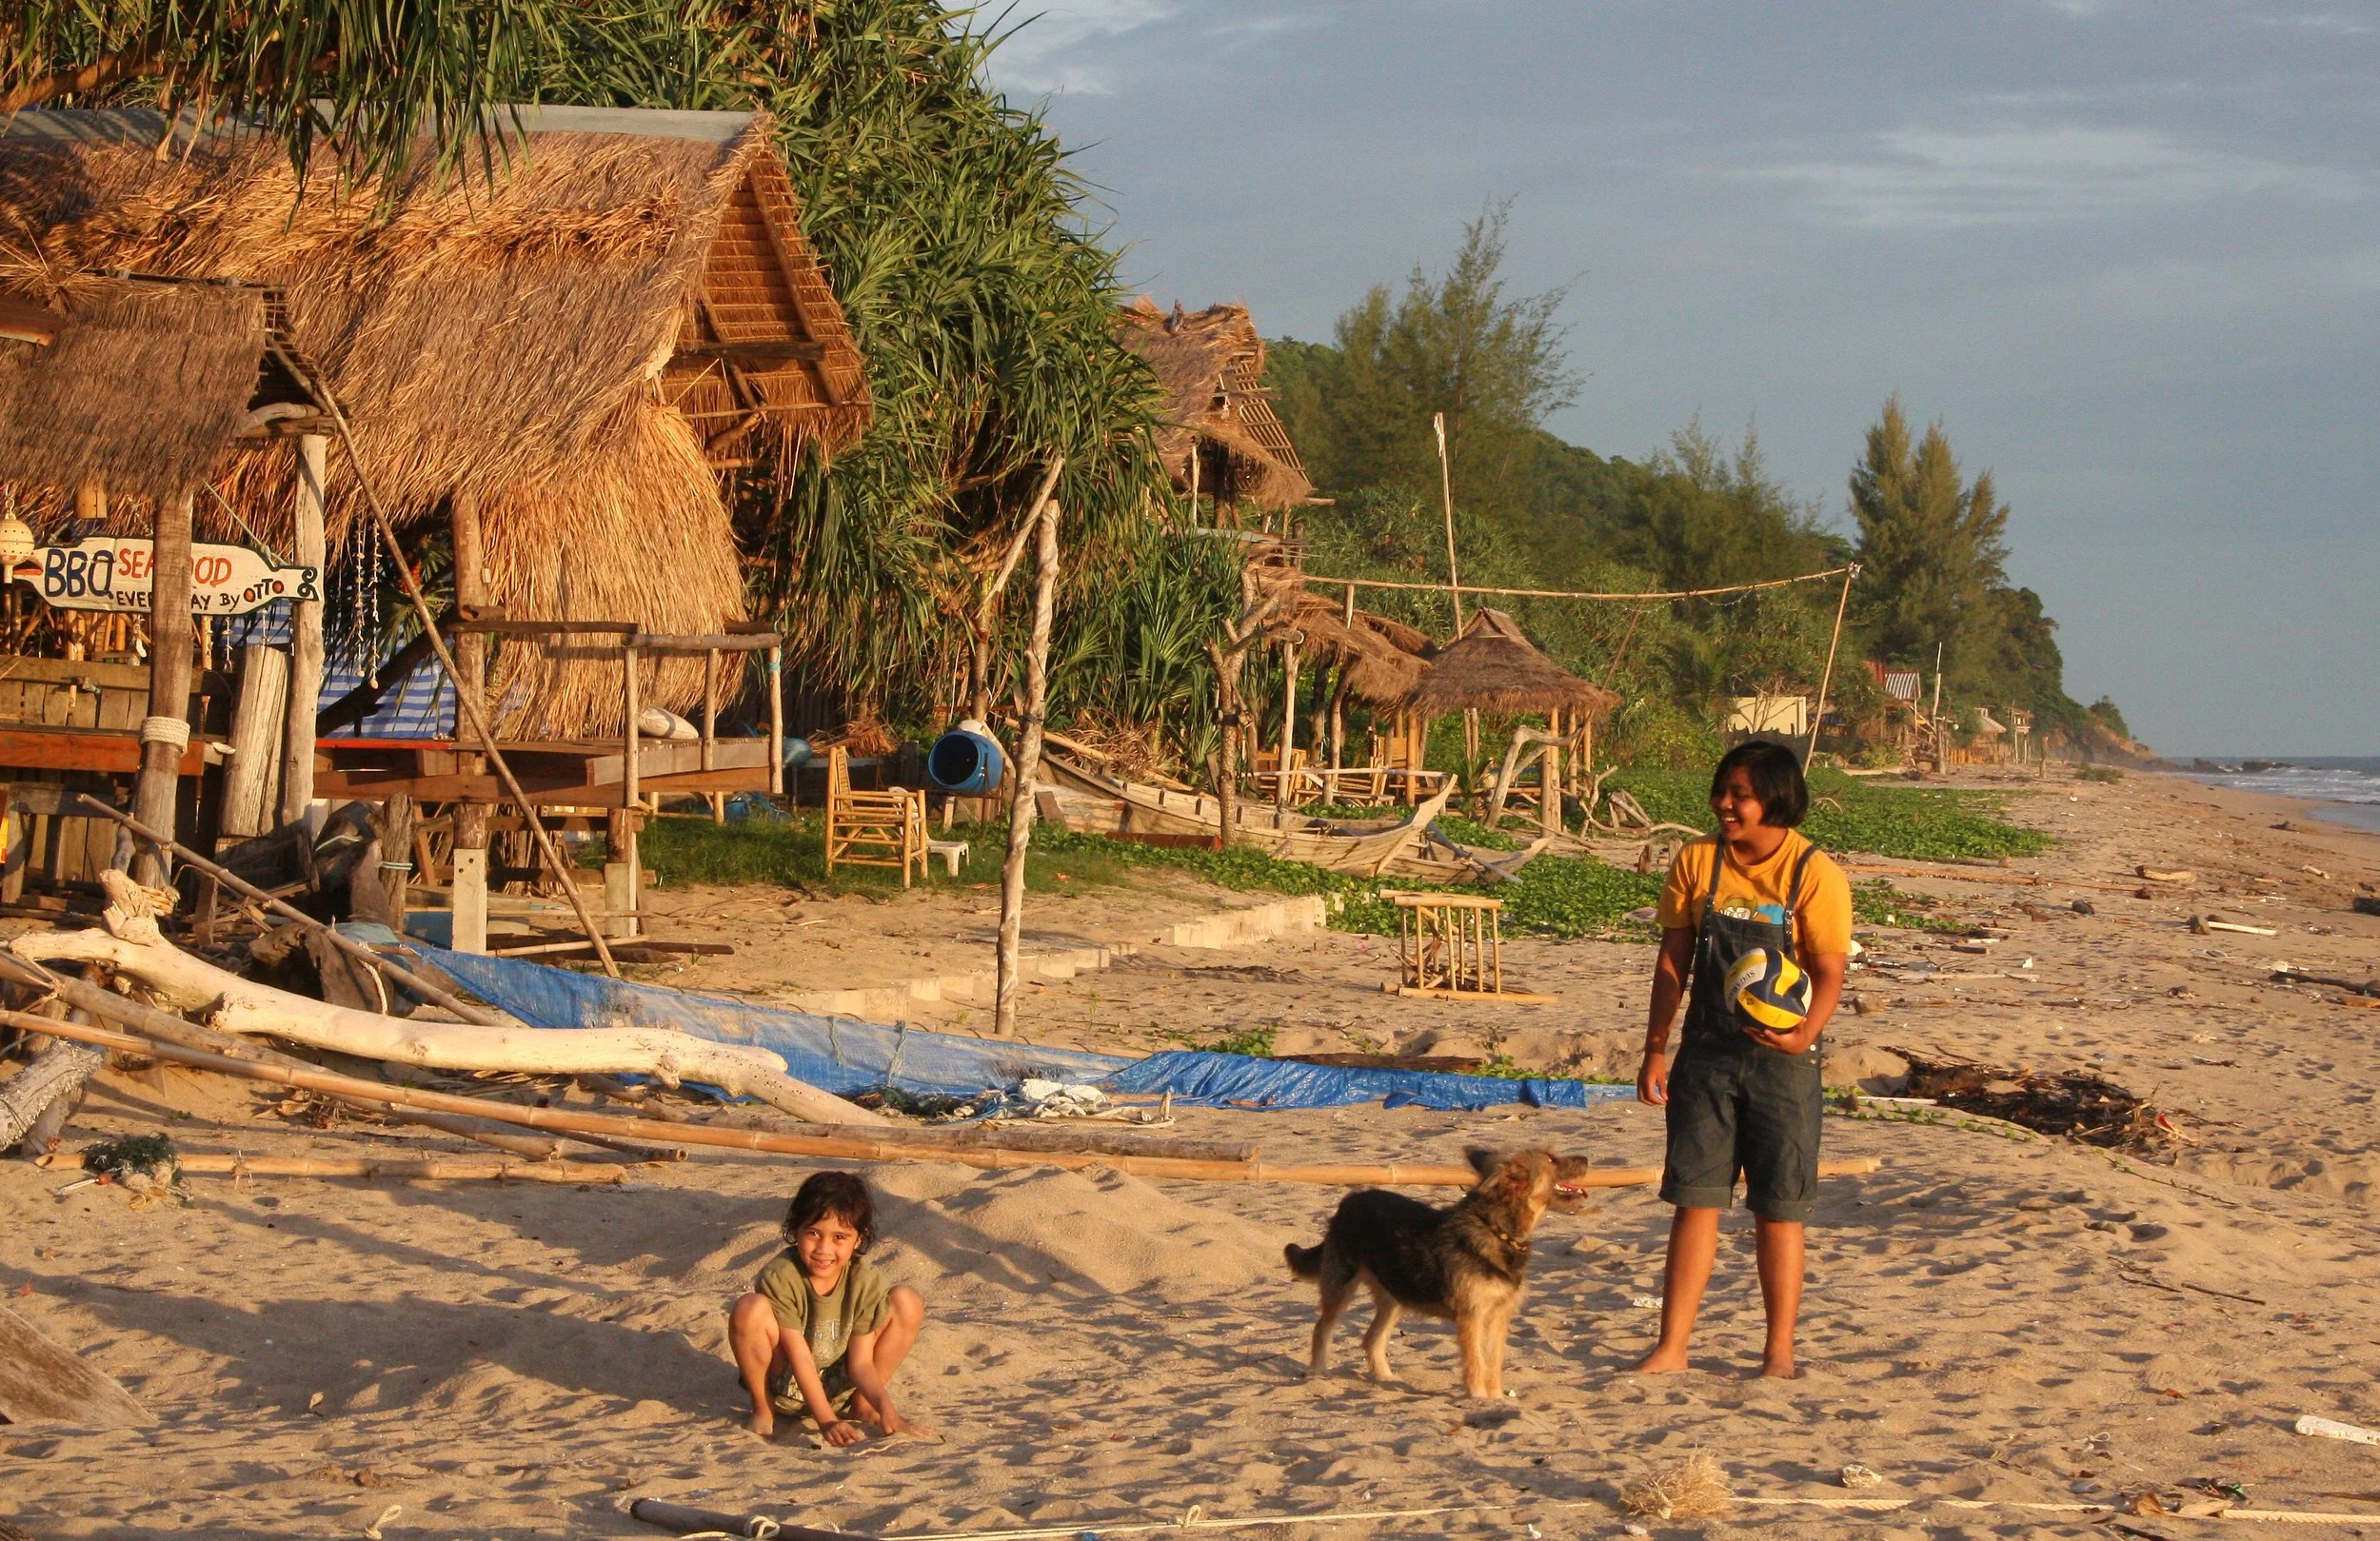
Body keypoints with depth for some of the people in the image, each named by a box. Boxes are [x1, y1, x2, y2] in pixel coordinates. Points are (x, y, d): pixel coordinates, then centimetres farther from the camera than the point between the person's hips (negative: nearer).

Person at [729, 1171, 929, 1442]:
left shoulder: (865, 1283, -14)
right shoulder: (779, 1278, -25)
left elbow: (861, 1363, -13)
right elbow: (799, 1356, -26)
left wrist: (884, 1405, -32)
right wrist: (826, 1420, -34)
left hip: (839, 1387, 3)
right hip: (786, 1388, -3)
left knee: (908, 1303, -12)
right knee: (750, 1309, -33)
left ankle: (861, 1407, 2)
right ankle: (763, 1409, -8)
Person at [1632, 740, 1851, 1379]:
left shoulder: (1815, 874, -9)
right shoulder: (1696, 863, 2)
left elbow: (1830, 973, -11)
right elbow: (1673, 961, 7)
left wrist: (1804, 1034, -30)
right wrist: (1655, 1050, 3)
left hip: (1780, 1060, -3)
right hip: (1706, 1055, 3)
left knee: (1778, 1210, 3)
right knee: (1694, 1199, 4)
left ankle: (1779, 1354, 13)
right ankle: (1671, 1348, 9)